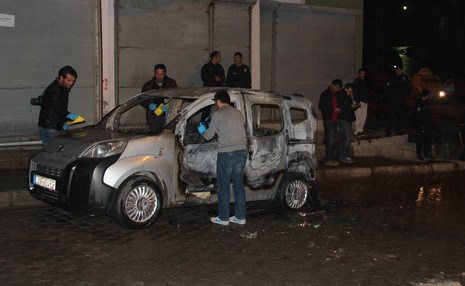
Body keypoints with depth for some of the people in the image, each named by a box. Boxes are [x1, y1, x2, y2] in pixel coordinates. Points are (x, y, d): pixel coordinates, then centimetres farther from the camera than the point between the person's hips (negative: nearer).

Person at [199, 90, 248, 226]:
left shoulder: (218, 114, -4)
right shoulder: (238, 113, 15)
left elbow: (209, 136, 1)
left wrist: (202, 132, 23)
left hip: (226, 153, -6)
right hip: (241, 151, 6)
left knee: (224, 187, 4)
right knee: (239, 185, 12)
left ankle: (223, 218, 10)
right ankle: (240, 217, 16)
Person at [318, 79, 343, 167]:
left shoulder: (335, 94, 15)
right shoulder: (325, 94, -7)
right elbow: (320, 106, -13)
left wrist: (337, 110, 5)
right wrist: (333, 110, -16)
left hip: (334, 119, 8)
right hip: (328, 120, -8)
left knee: (332, 140, 10)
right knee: (329, 140, -10)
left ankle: (331, 158, 15)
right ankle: (328, 160, -8)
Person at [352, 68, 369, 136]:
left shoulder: (364, 82, 18)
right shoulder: (356, 82, -5)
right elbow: (355, 92, -12)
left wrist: (367, 101, 17)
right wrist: (357, 102, -18)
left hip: (365, 102, 8)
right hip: (359, 102, -8)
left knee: (364, 117, 6)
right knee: (358, 117, -10)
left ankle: (360, 130, 13)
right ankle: (356, 131, -7)